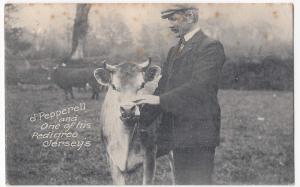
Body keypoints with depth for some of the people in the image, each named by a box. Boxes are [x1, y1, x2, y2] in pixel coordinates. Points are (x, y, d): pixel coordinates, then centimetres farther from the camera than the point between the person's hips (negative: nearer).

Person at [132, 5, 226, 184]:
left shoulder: (211, 47, -9)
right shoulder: (174, 51, 18)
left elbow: (199, 86, -21)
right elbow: (163, 86, 16)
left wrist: (160, 99, -24)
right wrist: (142, 118, 6)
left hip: (200, 134, -8)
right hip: (179, 135, 8)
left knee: (199, 181, -7)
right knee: (182, 181, 13)